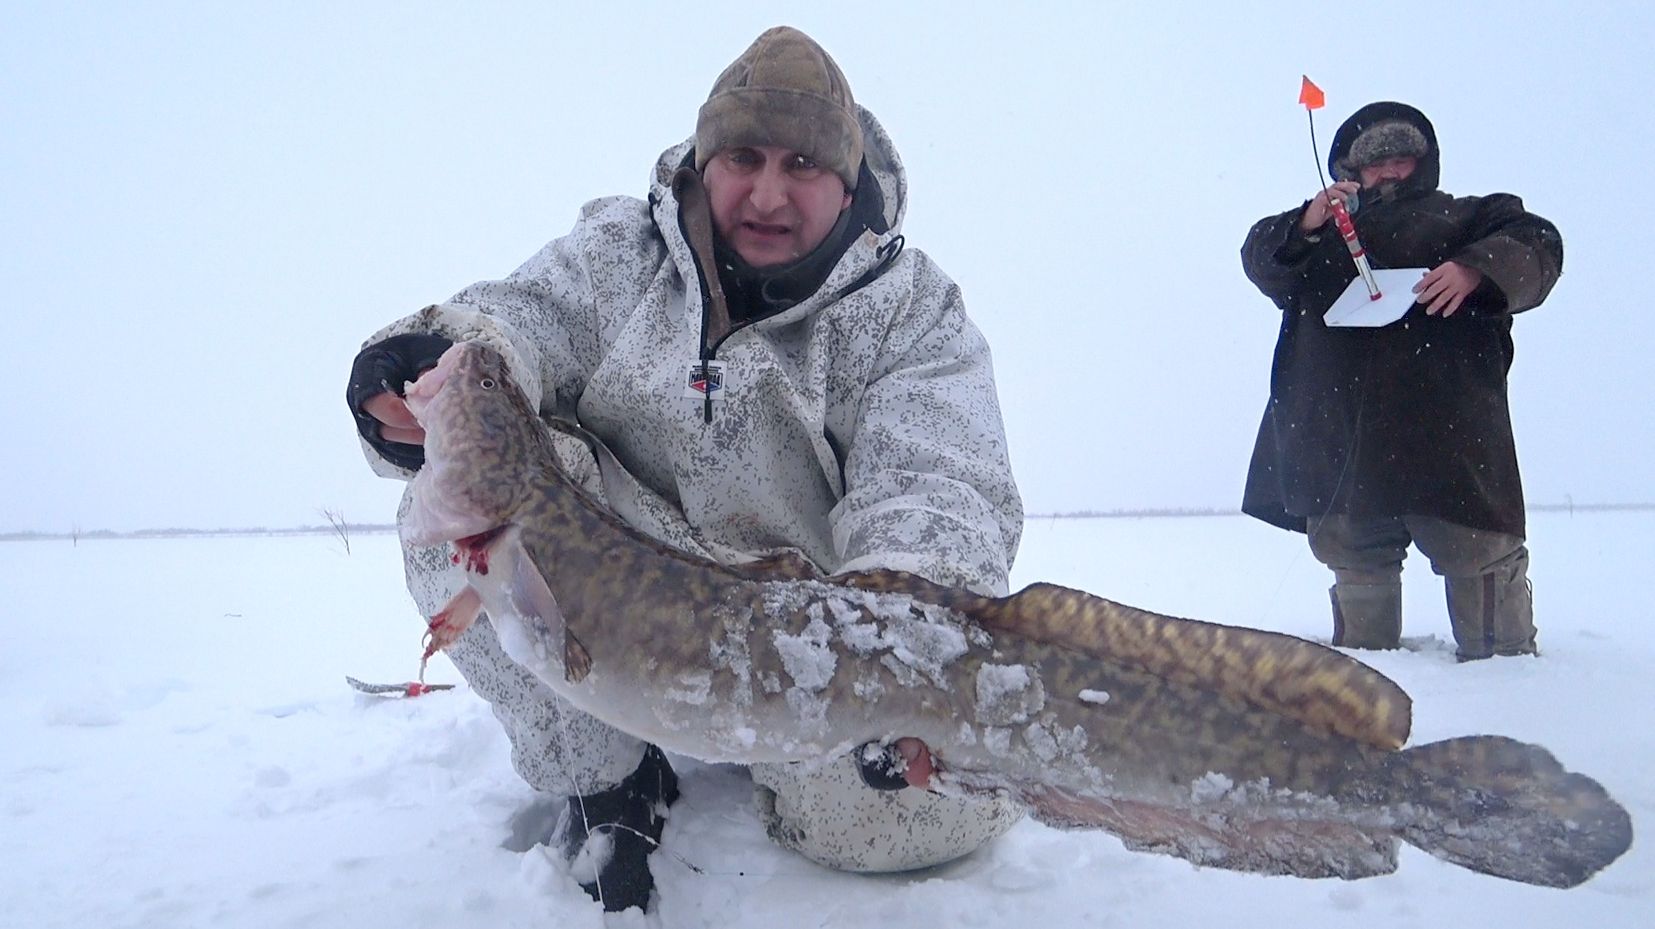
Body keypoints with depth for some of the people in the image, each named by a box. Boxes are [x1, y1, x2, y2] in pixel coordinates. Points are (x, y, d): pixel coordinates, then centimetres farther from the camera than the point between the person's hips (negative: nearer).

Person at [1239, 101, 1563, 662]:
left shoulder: (1462, 217, 19)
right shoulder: (1325, 236, 27)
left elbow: (1535, 244, 2)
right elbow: (1261, 258, 9)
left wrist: (1476, 269, -18)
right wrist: (1305, 225, -11)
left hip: (1444, 424, -2)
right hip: (1340, 432, 3)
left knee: (1477, 548, -6)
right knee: (1354, 557, 8)